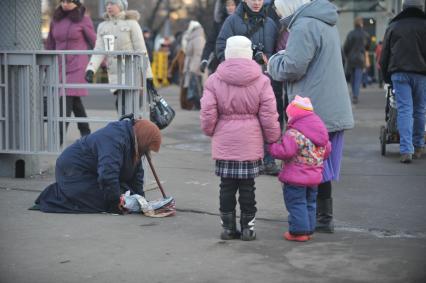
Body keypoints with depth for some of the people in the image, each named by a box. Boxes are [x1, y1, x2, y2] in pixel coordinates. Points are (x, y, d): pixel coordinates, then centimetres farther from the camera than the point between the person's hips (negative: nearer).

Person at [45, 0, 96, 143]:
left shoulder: (83, 20, -3)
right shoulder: (56, 20, 9)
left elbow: (94, 41, 5)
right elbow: (50, 44, 17)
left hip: (77, 65, -5)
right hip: (60, 65, 5)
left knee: (68, 98, -13)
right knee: (75, 100, 11)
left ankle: (59, 135, -15)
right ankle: (85, 130, 24)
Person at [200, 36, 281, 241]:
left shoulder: (214, 80, -2)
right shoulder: (261, 81, -3)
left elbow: (207, 113, -3)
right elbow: (268, 115, -4)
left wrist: (210, 131, 15)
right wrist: (273, 139, 8)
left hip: (224, 142, 1)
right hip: (250, 143, -1)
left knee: (227, 185, 8)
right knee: (247, 186, 6)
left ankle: (228, 227, 13)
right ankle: (247, 227, 10)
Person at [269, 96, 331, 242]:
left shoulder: (294, 134, -21)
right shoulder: (321, 131, 9)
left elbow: (285, 152, -26)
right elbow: (327, 150, 16)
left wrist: (272, 146, -10)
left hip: (296, 178, -8)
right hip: (314, 176, 9)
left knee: (296, 204, 0)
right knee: (310, 203, 18)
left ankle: (298, 231, 1)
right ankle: (308, 230, 24)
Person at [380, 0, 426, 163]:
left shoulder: (393, 27, 12)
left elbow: (384, 56, 14)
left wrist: (386, 78, 20)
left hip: (399, 73, 1)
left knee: (404, 110, -3)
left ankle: (406, 150, -13)